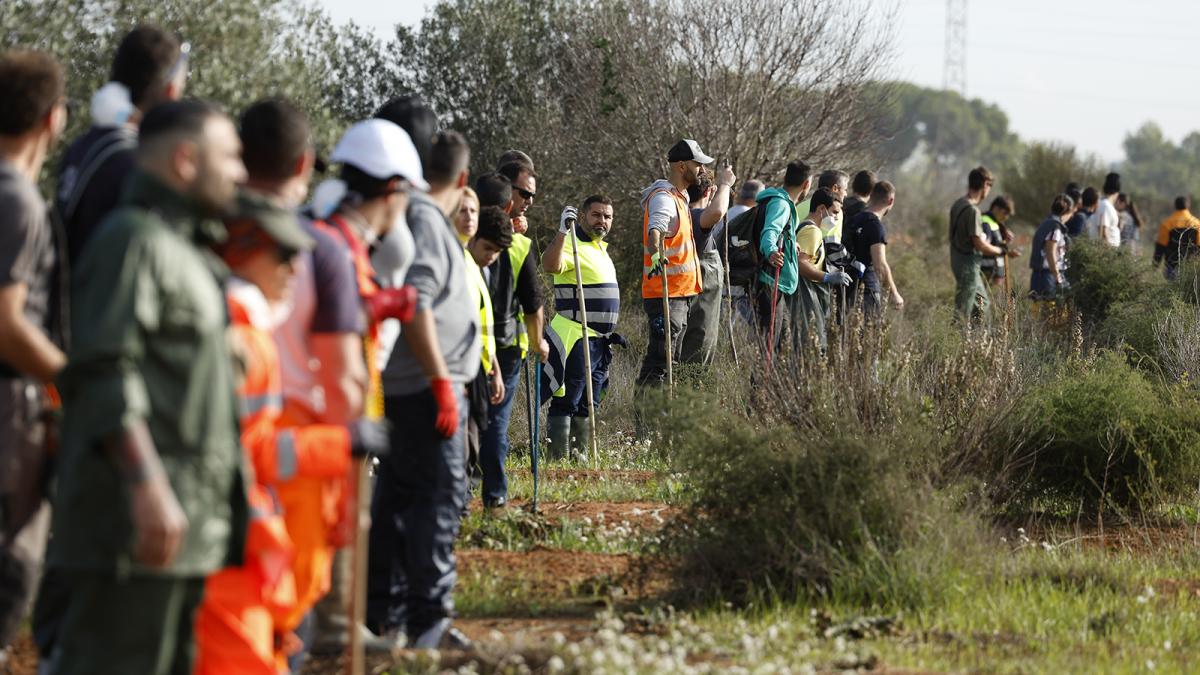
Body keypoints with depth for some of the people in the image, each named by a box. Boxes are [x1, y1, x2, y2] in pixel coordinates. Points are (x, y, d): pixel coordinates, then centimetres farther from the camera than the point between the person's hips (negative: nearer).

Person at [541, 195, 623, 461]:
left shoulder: (600, 249, 20)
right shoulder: (573, 245, -10)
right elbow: (550, 265, -32)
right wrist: (563, 231, -37)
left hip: (599, 340, 10)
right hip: (575, 338, -10)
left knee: (589, 404, 12)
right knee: (566, 401, -10)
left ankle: (581, 454, 17)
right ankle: (558, 457, -12)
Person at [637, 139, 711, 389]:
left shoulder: (680, 197, 17)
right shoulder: (663, 198, -16)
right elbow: (655, 229, -36)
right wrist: (656, 255, -53)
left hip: (681, 293, 10)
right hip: (665, 293, -10)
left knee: (671, 360, 14)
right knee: (659, 360, -15)